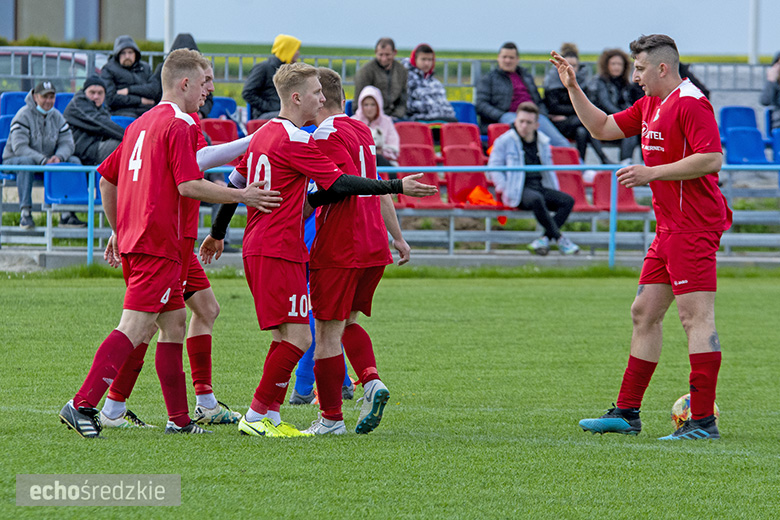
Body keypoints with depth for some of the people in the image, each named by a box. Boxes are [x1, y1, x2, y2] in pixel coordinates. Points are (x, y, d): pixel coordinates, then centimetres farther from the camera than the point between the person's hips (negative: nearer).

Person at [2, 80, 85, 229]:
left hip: (48, 160, 6)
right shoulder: (23, 116, -13)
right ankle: (25, 214, -41)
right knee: (26, 161, -40)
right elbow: (19, 147, -24)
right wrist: (43, 160, -35)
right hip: (14, 160, -6)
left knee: (74, 161, -14)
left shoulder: (57, 117, 8)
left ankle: (67, 214, -18)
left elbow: (67, 143, 0)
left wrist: (58, 157, -24)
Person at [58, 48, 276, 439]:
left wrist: (118, 231, 29)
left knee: (174, 322, 14)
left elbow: (106, 178, 22)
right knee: (133, 328, -13)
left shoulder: (141, 124, 18)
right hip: (158, 245, -10)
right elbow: (189, 186, -17)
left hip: (132, 241, 10)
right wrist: (242, 196, -8)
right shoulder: (179, 125, -9)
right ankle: (82, 404, -21)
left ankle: (179, 419, 15)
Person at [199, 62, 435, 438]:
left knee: (286, 335, 12)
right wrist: (398, 187, -15)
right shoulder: (294, 140, -14)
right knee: (297, 338, -10)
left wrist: (217, 234, 31)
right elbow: (340, 184, -18)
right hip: (279, 252, -10)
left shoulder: (263, 134, 15)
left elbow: (235, 183, 22)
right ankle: (257, 416, -8)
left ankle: (270, 416, 12)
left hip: (257, 248, 10)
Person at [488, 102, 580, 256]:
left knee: (567, 200, -20)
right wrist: (504, 189, -11)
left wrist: (555, 191, 14)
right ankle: (560, 239, -32)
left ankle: (544, 239, -28)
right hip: (518, 190, -6)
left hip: (540, 187, 6)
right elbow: (494, 165, 1)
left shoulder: (543, 142, 17)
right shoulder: (505, 141, 3)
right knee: (536, 199, -39)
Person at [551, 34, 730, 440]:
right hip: (669, 228, 11)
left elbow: (712, 159, -22)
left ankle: (703, 421, -14)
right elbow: (602, 127, 28)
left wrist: (651, 173, -18)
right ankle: (626, 414, 19)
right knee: (644, 313, 13)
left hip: (693, 228, -11)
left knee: (696, 317, -12)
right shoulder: (649, 106, 17)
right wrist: (573, 88, 18)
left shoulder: (691, 104, -14)